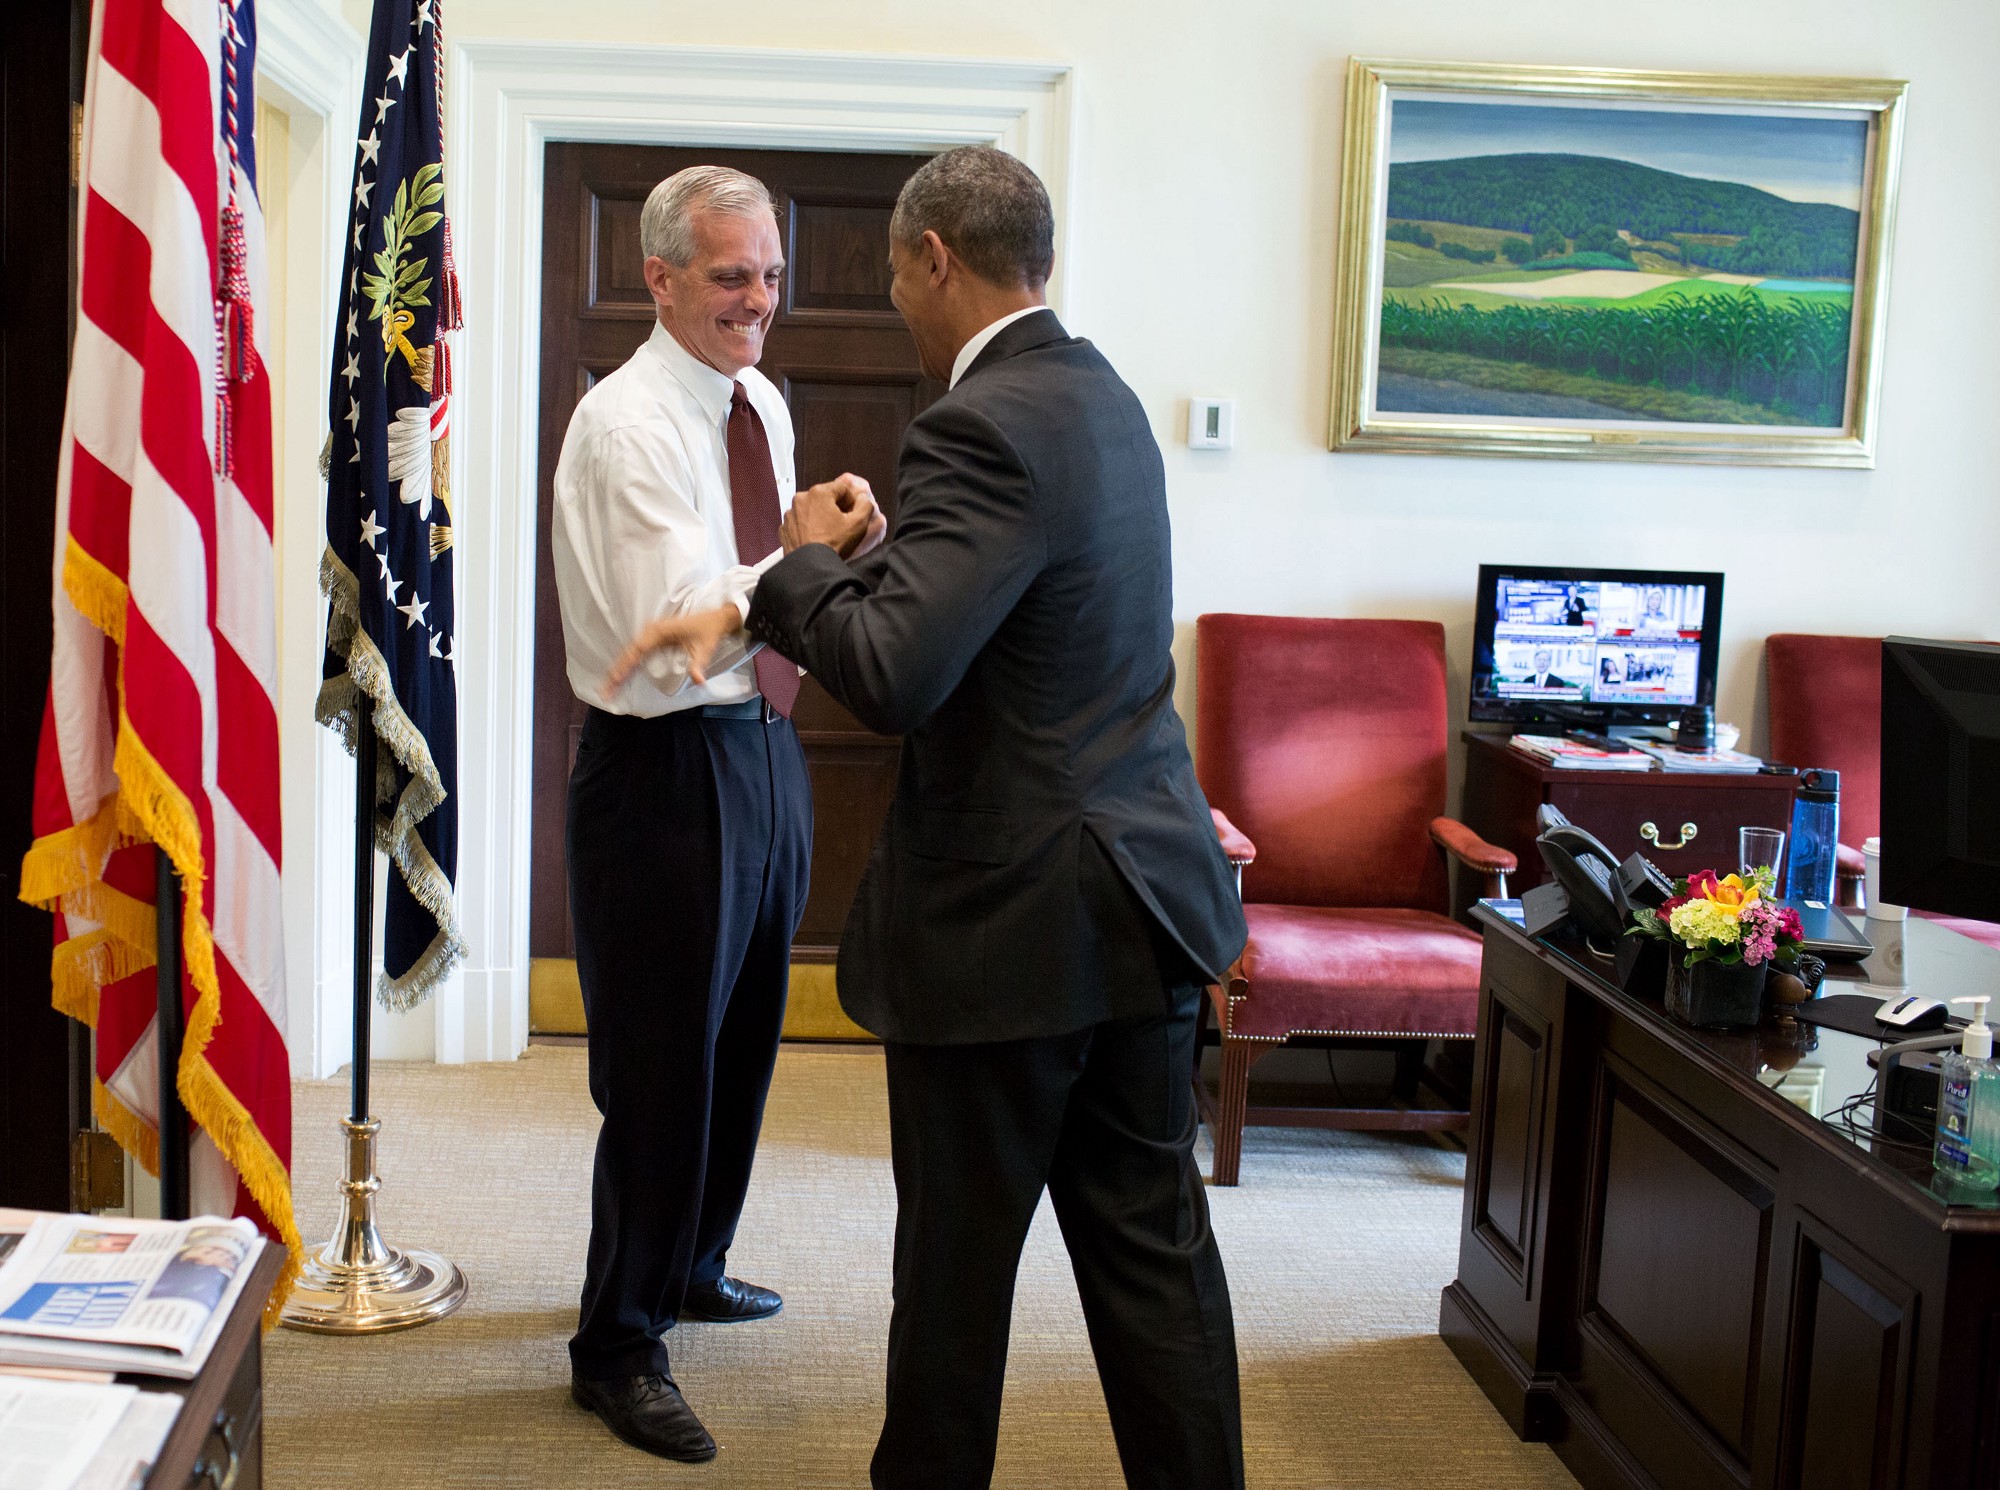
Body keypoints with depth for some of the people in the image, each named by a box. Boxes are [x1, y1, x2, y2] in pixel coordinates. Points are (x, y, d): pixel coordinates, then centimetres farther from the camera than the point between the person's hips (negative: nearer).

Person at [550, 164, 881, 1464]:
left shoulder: (764, 405, 10)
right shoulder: (627, 422, -17)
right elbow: (678, 629, -26)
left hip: (761, 745, 9)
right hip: (666, 766, -9)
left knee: (742, 1039, 20)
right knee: (663, 1060, -2)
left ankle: (692, 1264, 41)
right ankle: (618, 1345, 15)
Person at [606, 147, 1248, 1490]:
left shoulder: (986, 426, -19)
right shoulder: (1097, 394, 11)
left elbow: (891, 674, -27)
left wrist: (807, 557, -9)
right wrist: (751, 609, 16)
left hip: (1010, 921, -8)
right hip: (1144, 898, 9)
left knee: (958, 1258, 10)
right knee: (1153, 1243, 15)